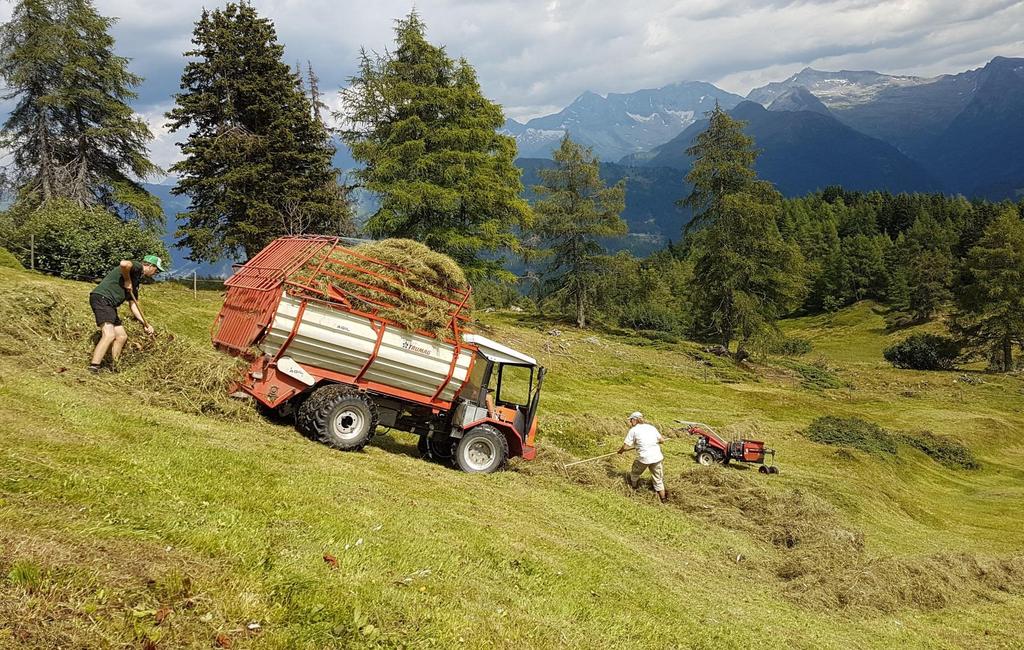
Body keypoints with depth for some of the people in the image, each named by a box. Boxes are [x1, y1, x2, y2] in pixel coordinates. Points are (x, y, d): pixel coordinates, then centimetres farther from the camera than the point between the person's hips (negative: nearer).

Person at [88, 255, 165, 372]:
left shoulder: (136, 280, 24)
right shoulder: (137, 266, -3)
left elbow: (133, 305, 25)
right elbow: (124, 264, -30)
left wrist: (145, 324, 16)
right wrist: (127, 280, -12)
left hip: (110, 305, 11)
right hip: (101, 298, -11)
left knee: (122, 336, 13)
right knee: (109, 335, -23)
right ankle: (93, 369, -28)